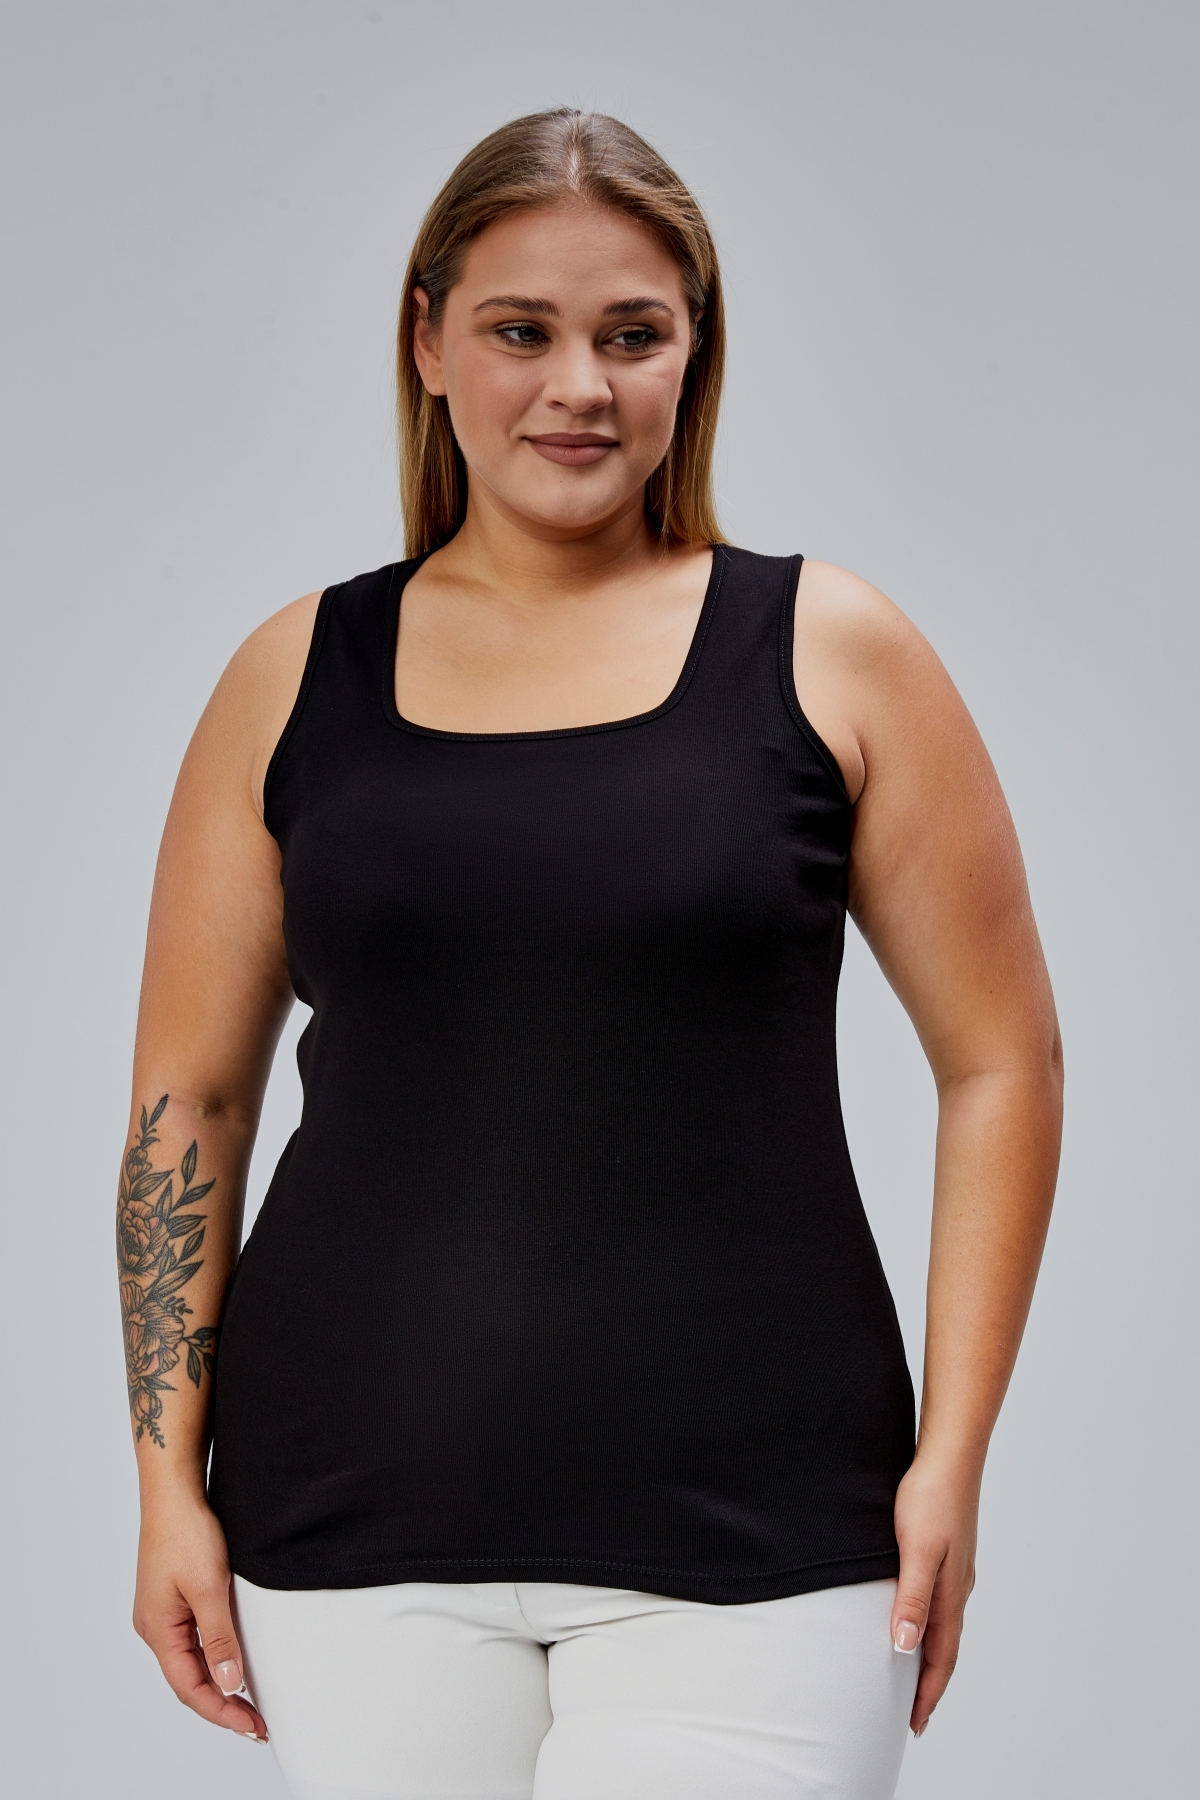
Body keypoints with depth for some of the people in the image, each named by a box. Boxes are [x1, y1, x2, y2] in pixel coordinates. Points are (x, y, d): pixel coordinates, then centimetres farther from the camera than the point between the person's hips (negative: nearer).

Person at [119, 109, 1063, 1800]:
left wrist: (951, 1452, -2)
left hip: (746, 1530, -1)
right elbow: (187, 1099, 10)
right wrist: (170, 1481, 4)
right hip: (358, 1527, 2)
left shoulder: (830, 656, 3)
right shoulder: (297, 678, 7)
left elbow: (1000, 1061, 4)